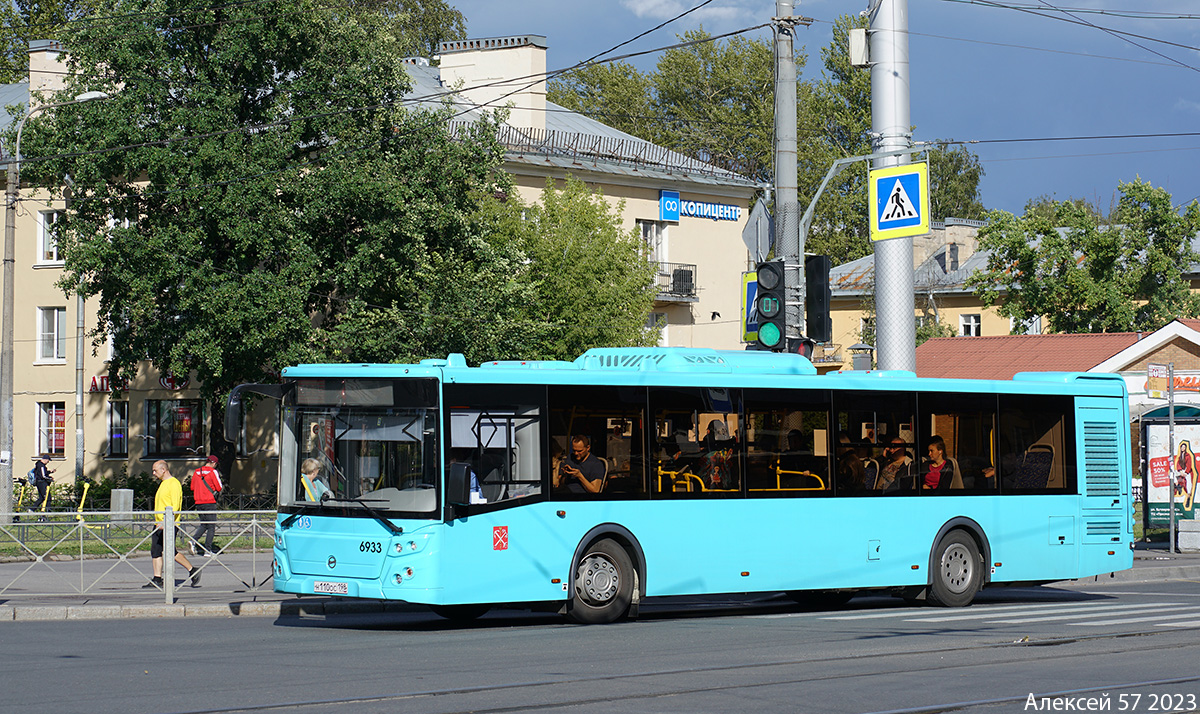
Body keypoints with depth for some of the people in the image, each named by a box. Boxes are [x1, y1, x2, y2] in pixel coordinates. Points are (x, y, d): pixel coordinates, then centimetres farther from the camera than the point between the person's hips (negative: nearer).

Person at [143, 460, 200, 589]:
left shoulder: (174, 484, -12)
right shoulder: (163, 484, 19)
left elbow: (175, 506, -19)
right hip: (159, 524, 10)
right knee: (155, 551, 3)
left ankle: (193, 571, 6)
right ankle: (157, 579, 4)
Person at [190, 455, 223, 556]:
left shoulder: (196, 472, 9)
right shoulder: (213, 472, -9)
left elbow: (192, 487, 16)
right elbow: (219, 488, -7)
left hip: (198, 502, 6)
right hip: (210, 502, -6)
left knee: (203, 524, 19)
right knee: (211, 526, 1)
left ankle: (194, 540, -4)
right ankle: (208, 550, -2)